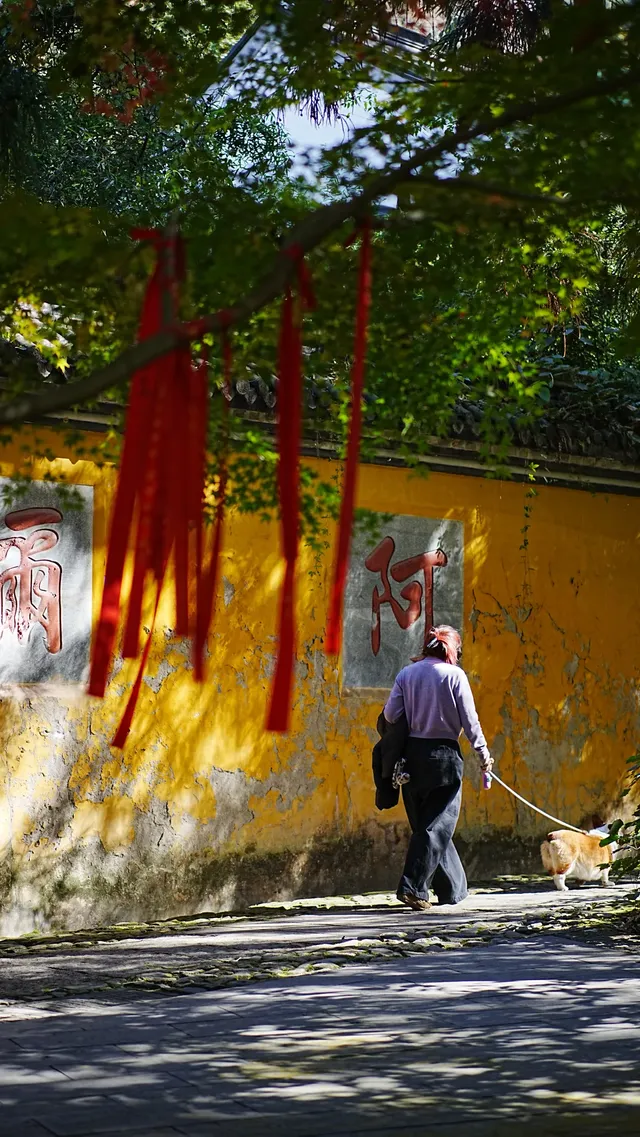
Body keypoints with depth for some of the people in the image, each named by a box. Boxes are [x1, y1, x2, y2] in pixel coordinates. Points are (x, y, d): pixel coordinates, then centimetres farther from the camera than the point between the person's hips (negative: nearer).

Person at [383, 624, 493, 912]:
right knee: (437, 826, 1)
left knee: (424, 822, 14)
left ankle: (454, 889, 22)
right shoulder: (454, 675, -6)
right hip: (444, 756, -4)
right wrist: (483, 753, 6)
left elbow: (390, 715, -2)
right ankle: (412, 886, -11)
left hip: (411, 755, 4)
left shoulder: (407, 673, 4)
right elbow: (469, 720, -5)